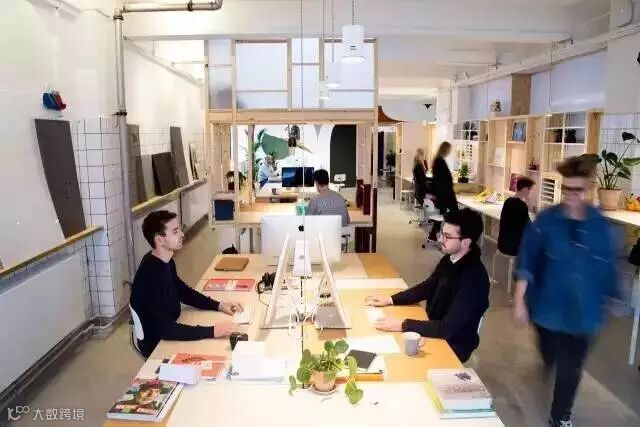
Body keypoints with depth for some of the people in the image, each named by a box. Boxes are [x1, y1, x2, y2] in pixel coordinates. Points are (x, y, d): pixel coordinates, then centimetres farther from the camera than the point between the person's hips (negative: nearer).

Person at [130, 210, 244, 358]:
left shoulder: (165, 261, -3)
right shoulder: (149, 277, -31)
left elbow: (183, 291, 11)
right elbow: (165, 330, -34)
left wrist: (219, 305, -1)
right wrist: (213, 331, -36)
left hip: (169, 332, 8)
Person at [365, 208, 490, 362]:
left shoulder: (473, 278, -30)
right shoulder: (450, 259, -5)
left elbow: (448, 328, -31)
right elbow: (427, 287, 10)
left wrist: (403, 325, -31)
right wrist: (390, 300, 0)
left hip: (452, 346, -7)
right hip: (436, 330, 7)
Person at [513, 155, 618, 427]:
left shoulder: (600, 226, -6)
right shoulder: (546, 220, -11)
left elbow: (607, 269, 4)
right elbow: (526, 262, -12)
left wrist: (601, 305, 9)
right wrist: (519, 300, -17)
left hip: (582, 311, 0)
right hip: (548, 305, 0)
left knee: (570, 368, 7)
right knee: (550, 355, 22)